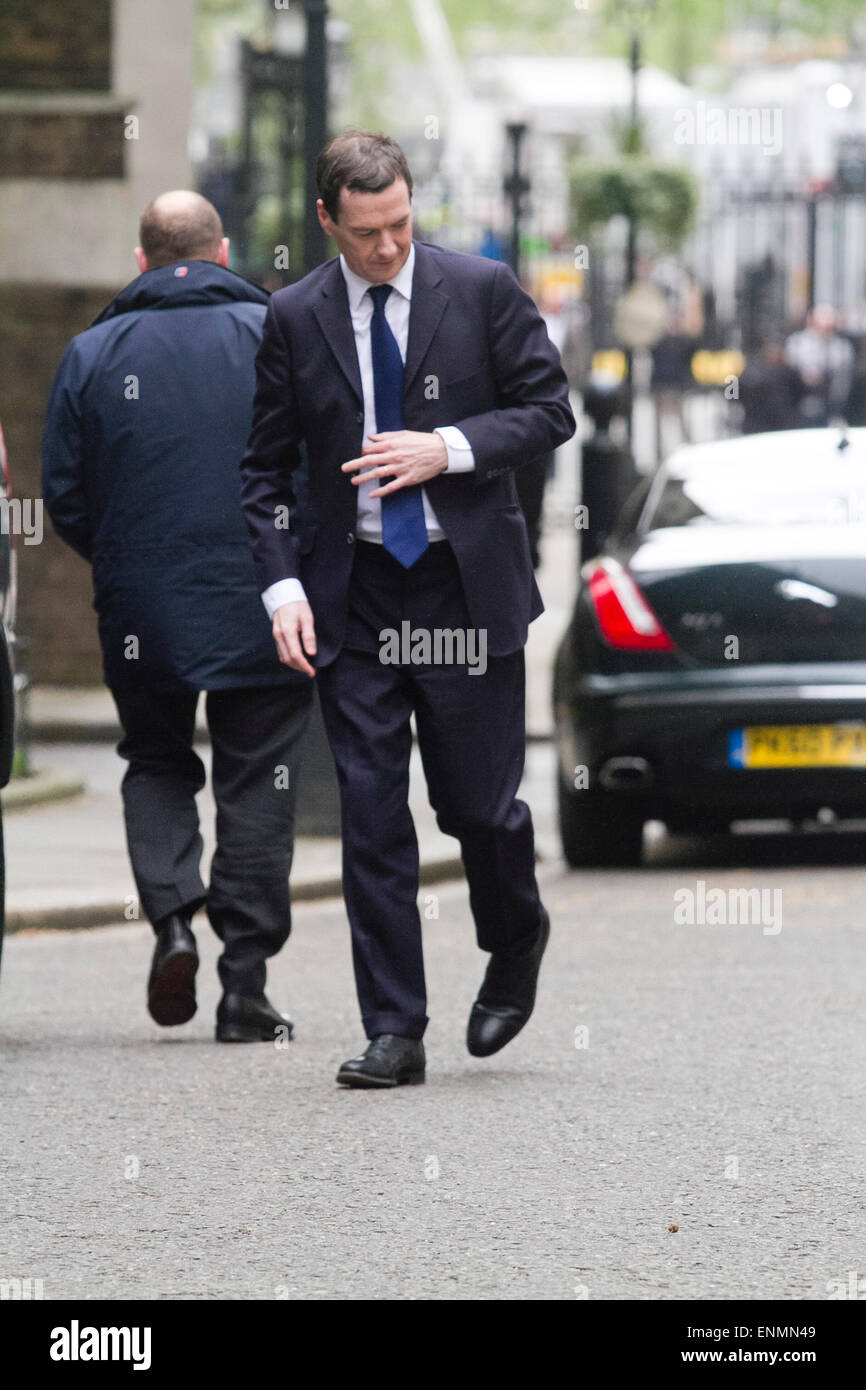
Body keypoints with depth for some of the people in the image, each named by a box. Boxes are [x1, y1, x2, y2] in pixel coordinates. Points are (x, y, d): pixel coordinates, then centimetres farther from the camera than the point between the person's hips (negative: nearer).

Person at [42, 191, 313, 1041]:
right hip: (262, 611, -1)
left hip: (141, 611, 1)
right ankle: (245, 985, 4)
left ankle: (171, 915, -4)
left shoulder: (93, 353, 2)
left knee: (156, 765, 20)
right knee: (255, 784, 6)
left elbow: (64, 497, 3)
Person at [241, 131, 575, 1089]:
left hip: (466, 581, -1)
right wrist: (282, 587, -6)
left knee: (478, 800, 3)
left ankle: (516, 946, 35)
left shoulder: (482, 290, -1)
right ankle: (394, 1033, 2)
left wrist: (448, 449, -15)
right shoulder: (295, 319, 3)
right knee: (370, 814, -2)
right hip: (352, 595, 1)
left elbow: (549, 410, 1)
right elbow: (265, 468, 7)